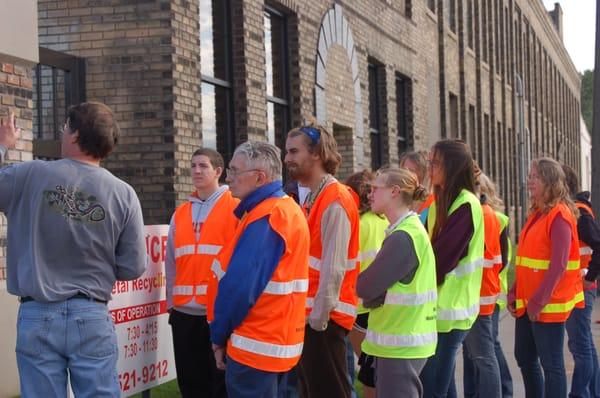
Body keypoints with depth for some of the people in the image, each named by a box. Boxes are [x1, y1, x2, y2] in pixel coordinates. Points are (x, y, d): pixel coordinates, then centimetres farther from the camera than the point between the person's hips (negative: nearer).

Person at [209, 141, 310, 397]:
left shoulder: (263, 219, -18)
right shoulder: (287, 209, 12)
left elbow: (239, 287, -22)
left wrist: (219, 336, -8)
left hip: (256, 345, -10)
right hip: (277, 338, 10)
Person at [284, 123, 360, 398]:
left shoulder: (334, 201, -16)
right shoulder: (313, 199, 13)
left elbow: (334, 269, -20)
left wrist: (318, 317, -18)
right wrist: (309, 313, 13)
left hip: (323, 318, -9)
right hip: (309, 314, 9)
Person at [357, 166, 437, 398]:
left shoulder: (403, 237, -19)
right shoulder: (410, 230, 12)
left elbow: (366, 287, -17)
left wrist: (359, 281, 2)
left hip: (400, 343, -9)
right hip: (403, 339, 9)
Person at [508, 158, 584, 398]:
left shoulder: (559, 215, -13)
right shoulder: (536, 214, 14)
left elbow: (558, 265, -19)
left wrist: (539, 301, -19)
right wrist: (514, 292, 8)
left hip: (547, 304, -9)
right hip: (527, 302, 9)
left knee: (551, 363, -3)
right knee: (524, 358, 15)